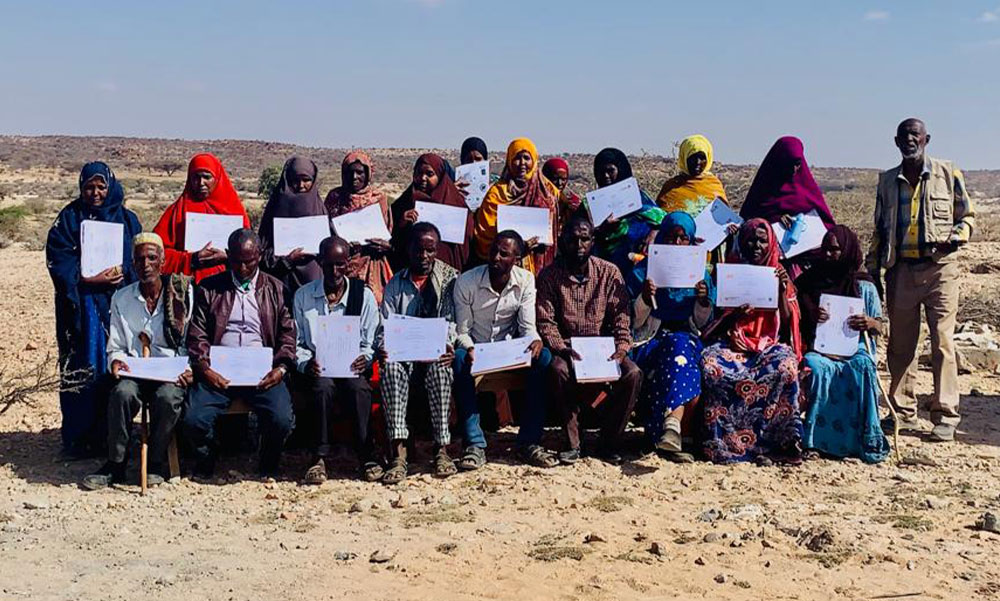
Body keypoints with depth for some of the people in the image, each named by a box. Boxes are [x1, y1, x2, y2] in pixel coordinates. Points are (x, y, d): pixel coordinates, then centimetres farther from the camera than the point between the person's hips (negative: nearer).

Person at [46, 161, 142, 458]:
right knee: (81, 370, -3)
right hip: (81, 306, -1)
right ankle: (78, 440, 4)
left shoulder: (127, 219, 10)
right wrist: (90, 279, -15)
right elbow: (58, 262, -2)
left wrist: (121, 273, -12)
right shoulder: (68, 219, 6)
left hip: (118, 304, 2)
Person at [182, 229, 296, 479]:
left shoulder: (275, 289, 15)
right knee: (194, 420, -23)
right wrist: (205, 369, -10)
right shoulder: (208, 289, 13)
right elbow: (197, 335, 6)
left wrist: (280, 368, -7)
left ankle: (268, 467, 7)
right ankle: (205, 464, 11)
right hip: (218, 371, 1)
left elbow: (288, 333, 9)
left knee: (282, 419, -25)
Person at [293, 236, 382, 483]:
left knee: (359, 387, -34)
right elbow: (296, 342, 9)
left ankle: (366, 456, -28)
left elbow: (371, 342, 7)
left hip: (352, 367, 0)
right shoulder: (303, 295, 8)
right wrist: (306, 363, -12)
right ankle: (319, 458, -30)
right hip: (318, 369, 0)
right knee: (324, 386, -34)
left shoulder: (364, 295, 7)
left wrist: (364, 360, -16)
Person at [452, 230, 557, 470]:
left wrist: (535, 340, -28)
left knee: (543, 358, -27)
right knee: (459, 360, -36)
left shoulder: (525, 281, -4)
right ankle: (475, 445, -33)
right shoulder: (466, 281, -11)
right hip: (475, 349, -2)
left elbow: (527, 326, -4)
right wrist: (469, 349, -30)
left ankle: (529, 442, -22)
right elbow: (462, 331, -7)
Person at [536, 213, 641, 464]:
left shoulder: (609, 273, 4)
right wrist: (562, 349, -23)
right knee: (558, 371, -35)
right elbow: (545, 322, -6)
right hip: (565, 347, -2)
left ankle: (609, 443, -10)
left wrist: (621, 348, -16)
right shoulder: (549, 275, 0)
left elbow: (621, 318, 1)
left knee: (633, 374, -25)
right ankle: (572, 443, -20)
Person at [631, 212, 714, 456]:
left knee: (680, 345, -37)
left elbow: (702, 324, 13)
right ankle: (672, 425, -48)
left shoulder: (699, 272, 17)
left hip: (687, 338, 1)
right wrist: (645, 297, -14)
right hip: (652, 339, -1)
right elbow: (635, 322, 5)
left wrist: (704, 301, -7)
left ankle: (670, 426, -54)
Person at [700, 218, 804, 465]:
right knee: (711, 364, -34)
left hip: (769, 343, 1)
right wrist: (734, 314, -13)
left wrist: (783, 291, -6)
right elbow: (714, 320, 8)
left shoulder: (778, 274, 14)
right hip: (731, 342, 0)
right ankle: (722, 442, -29)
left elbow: (787, 324, 7)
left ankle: (783, 440, -28)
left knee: (784, 365, -34)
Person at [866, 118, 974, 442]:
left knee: (943, 342, -7)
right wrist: (872, 271, 12)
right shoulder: (887, 181, 13)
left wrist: (958, 234, -11)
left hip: (939, 267, -3)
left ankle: (946, 417, -3)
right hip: (901, 269, 3)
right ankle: (903, 412, 15)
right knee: (900, 343, 5)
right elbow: (880, 229, 17)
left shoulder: (948, 173, 4)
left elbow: (968, 215, 10)